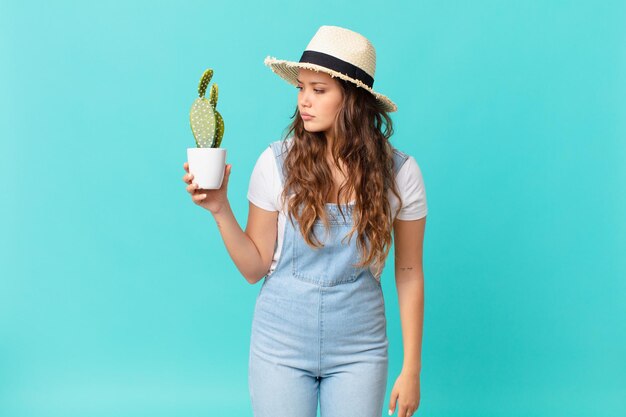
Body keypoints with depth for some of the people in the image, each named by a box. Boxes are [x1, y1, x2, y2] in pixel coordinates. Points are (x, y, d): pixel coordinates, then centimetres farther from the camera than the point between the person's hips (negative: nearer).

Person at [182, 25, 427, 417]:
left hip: (358, 351, 0)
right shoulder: (277, 161, -10)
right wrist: (220, 208, -18)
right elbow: (255, 268, -4)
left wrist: (411, 369, 0)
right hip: (281, 344, 0)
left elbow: (409, 272, -2)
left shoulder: (399, 171, -8)